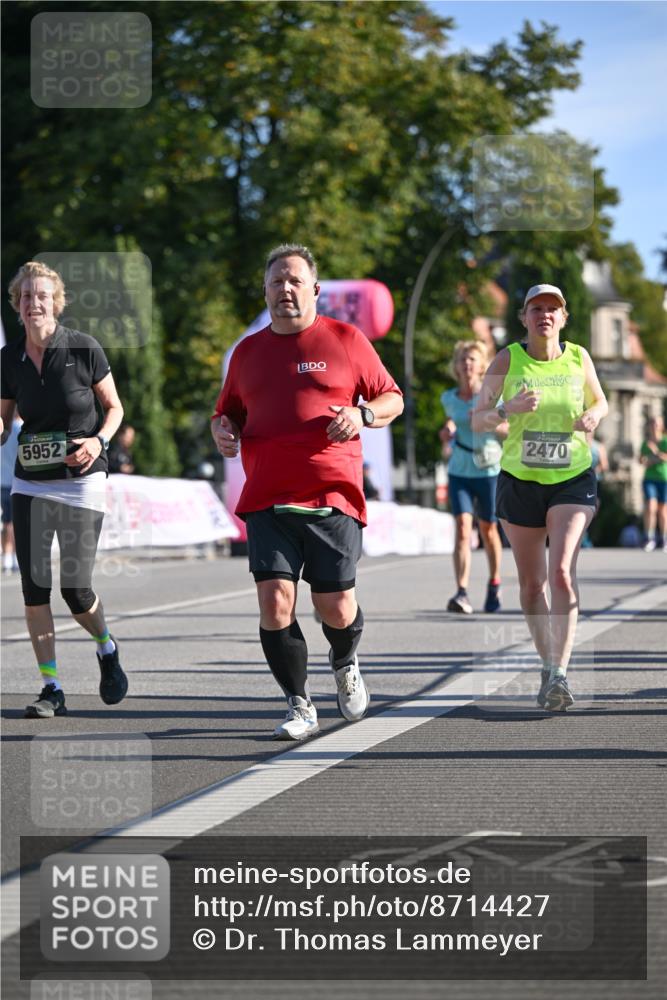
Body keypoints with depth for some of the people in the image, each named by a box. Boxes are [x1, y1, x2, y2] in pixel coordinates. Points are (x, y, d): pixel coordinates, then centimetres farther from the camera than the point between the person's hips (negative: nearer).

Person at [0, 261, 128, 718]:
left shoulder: (84, 348, -9)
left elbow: (114, 407, 1)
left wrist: (99, 440, -17)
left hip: (81, 480, -3)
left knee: (76, 591, -5)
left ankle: (107, 649, 28)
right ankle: (52, 689, 5)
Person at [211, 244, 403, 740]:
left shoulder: (346, 340, 6)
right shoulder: (248, 351, 15)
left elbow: (393, 398, 11)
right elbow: (228, 411, 26)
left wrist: (363, 414, -9)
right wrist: (223, 430, 3)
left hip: (333, 497, -2)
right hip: (268, 500, 2)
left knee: (336, 607, -2)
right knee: (275, 601, -11)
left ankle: (345, 665, 33)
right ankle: (300, 708, 2)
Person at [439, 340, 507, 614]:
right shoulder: (448, 398, 5)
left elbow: (513, 430, -3)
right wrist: (448, 431, 3)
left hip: (488, 471, -1)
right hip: (459, 473, 1)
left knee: (488, 530, 10)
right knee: (462, 529, -14)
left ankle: (494, 583, 33)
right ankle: (461, 593, -21)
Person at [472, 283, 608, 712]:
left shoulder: (578, 358, 0)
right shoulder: (507, 360, -4)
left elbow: (600, 401, 17)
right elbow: (478, 420, -2)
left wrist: (593, 415, -7)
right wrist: (508, 409, -23)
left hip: (573, 480, -1)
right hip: (520, 482, 1)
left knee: (563, 571, -20)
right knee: (532, 583, 9)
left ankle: (560, 673, -24)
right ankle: (547, 664, 28)